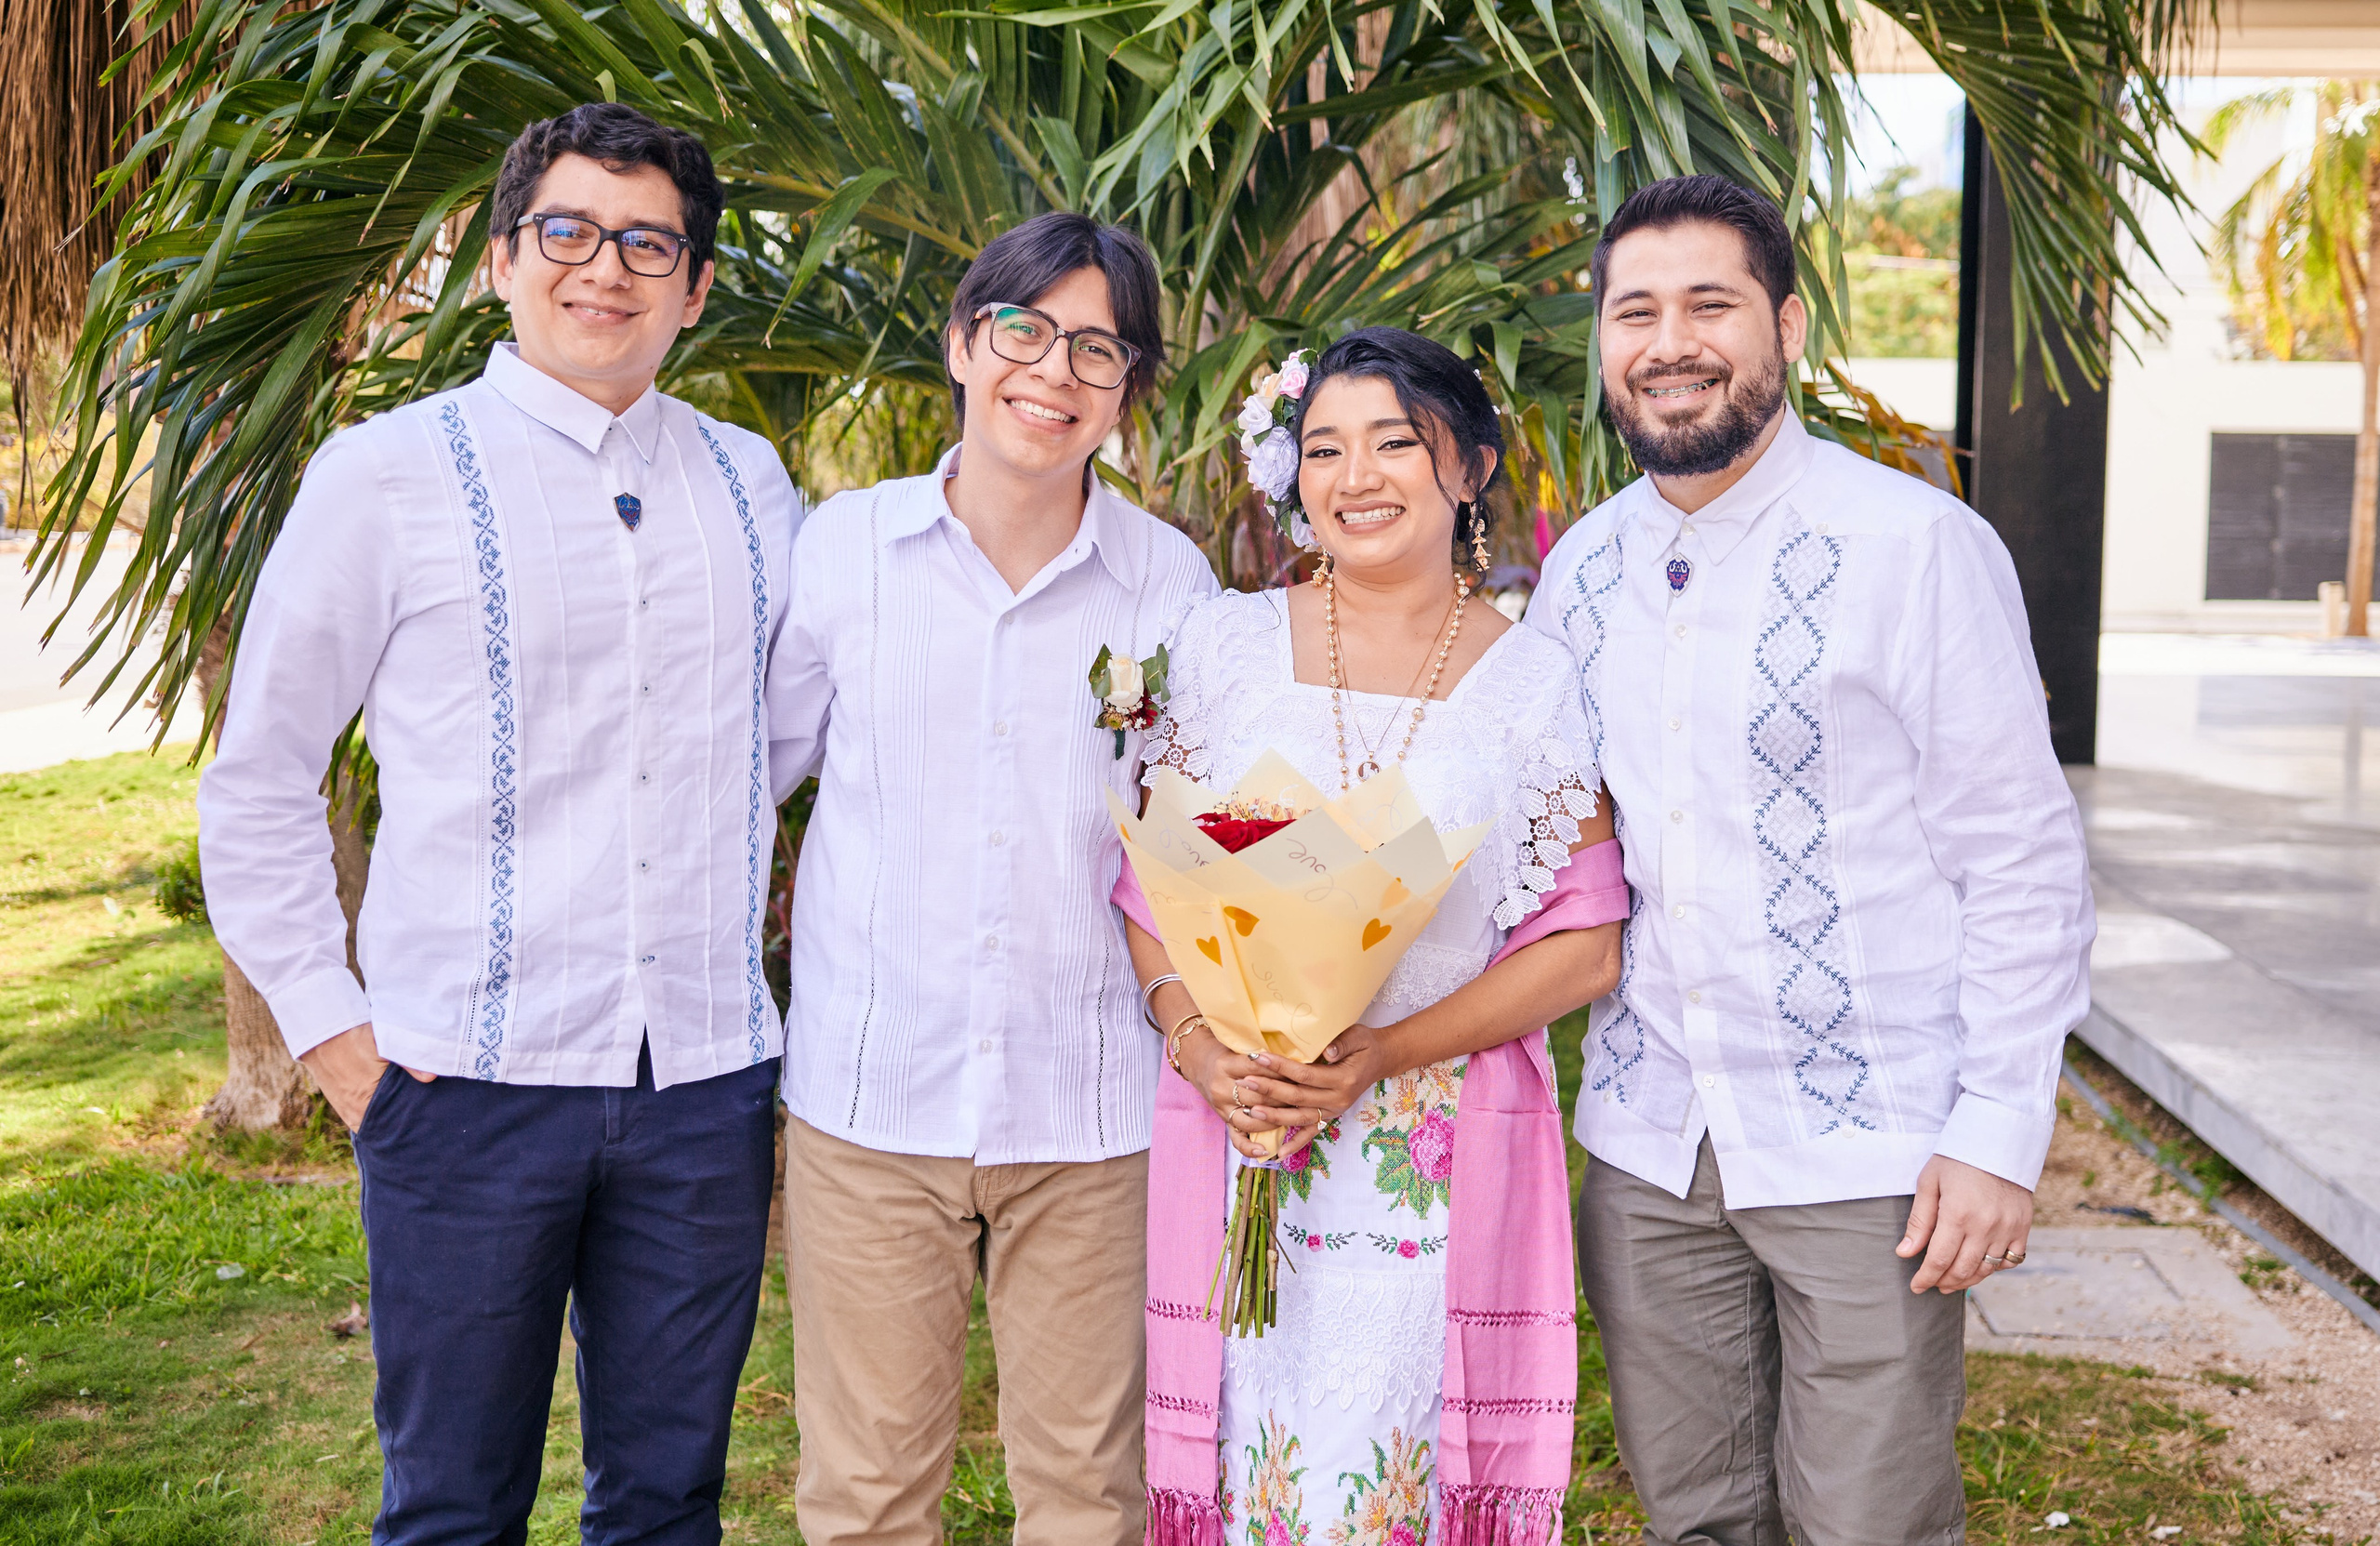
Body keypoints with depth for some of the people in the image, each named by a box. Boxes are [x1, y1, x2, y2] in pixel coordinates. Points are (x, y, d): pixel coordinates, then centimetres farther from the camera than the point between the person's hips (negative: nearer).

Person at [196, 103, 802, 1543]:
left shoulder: (751, 484, 9)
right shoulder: (388, 475, -1)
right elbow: (256, 782, 3)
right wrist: (329, 1028, -2)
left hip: (707, 1082, 3)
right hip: (474, 1083, -3)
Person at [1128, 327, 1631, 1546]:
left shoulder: (1536, 684, 1)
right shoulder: (1227, 643, 5)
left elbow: (1582, 947, -1)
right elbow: (1148, 883, 7)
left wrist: (1377, 1057, -13)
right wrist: (1200, 1045, -11)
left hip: (1441, 1159, -1)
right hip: (1228, 1129, 1)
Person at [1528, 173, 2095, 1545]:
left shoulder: (1918, 547, -10)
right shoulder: (1583, 566, 7)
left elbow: (2024, 858, -9)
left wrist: (2002, 1133, -11)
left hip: (1864, 1144, -5)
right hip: (1647, 1145, 5)